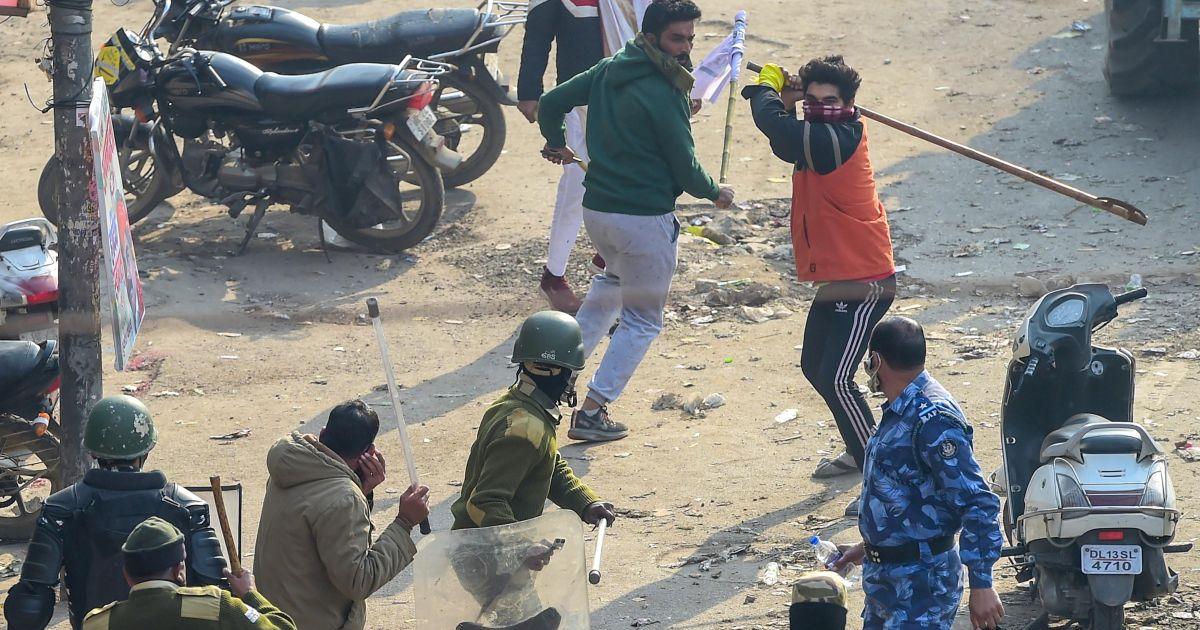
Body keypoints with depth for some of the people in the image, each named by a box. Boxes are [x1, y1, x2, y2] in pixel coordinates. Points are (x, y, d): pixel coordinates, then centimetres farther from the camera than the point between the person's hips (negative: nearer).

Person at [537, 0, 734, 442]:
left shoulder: (609, 70, 3)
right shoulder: (663, 94, -19)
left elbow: (551, 103, 11)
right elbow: (685, 168, -14)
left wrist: (555, 143, 31)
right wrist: (715, 193, 7)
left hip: (596, 207, 8)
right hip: (645, 218, -7)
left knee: (613, 278, 36)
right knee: (643, 319, 7)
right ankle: (592, 413, 2)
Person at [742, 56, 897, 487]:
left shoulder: (835, 140, -22)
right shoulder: (822, 137, 6)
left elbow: (775, 126, -29)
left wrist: (767, 86, -9)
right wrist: (786, 101, 1)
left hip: (865, 285, -11)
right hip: (836, 280, 11)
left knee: (836, 379, -17)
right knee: (815, 368, 22)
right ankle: (862, 453, 37)